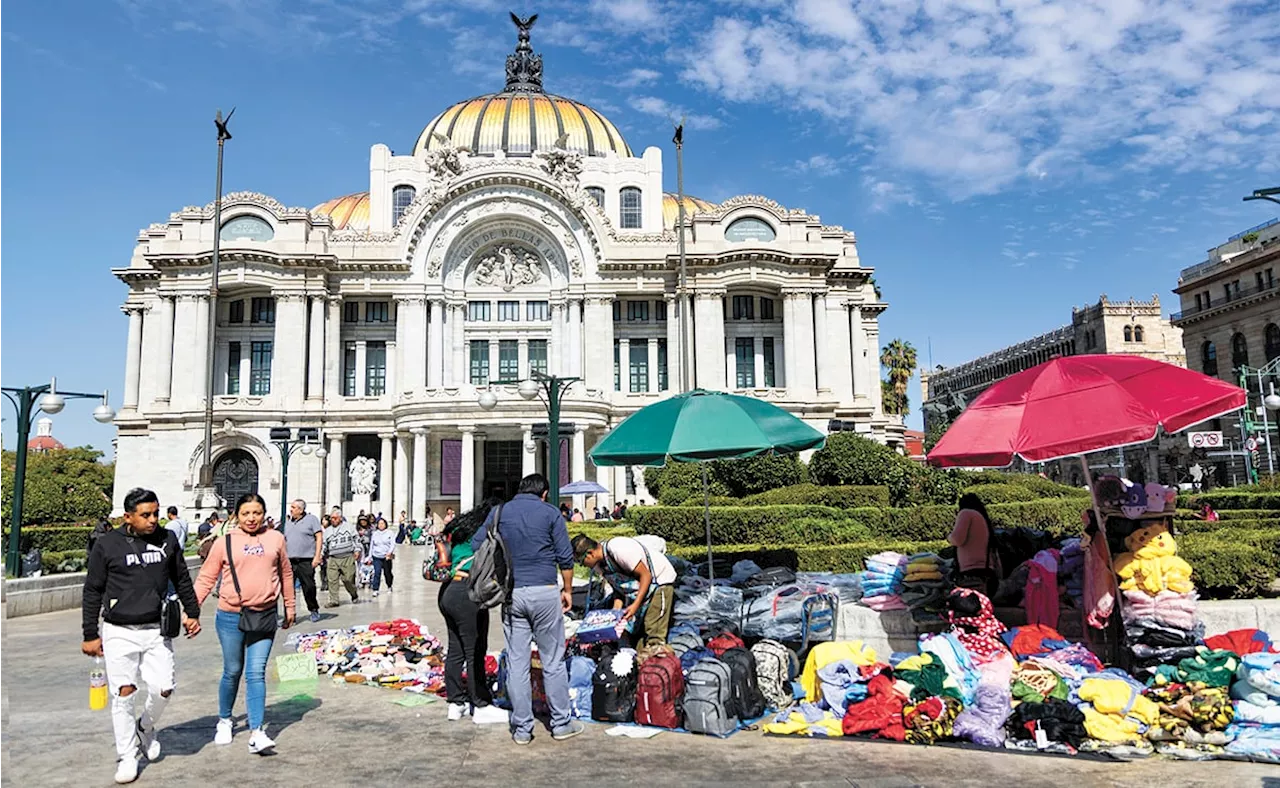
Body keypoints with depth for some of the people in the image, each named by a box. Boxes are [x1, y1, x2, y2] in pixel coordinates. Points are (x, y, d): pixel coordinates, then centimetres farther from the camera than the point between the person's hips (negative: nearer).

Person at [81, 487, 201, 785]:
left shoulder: (167, 539, 3)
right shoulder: (107, 543, -4)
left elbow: (182, 579, 14)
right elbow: (92, 591, 1)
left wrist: (192, 612, 13)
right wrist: (90, 634, 0)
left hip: (156, 630, 2)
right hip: (119, 632, -2)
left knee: (163, 689, -3)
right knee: (123, 693, 0)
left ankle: (145, 727, 29)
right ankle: (126, 757, 14)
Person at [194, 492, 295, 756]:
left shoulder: (276, 538, 5)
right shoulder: (225, 542, 0)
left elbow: (286, 574, 14)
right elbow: (206, 578, 2)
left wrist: (290, 607, 18)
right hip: (230, 617, 0)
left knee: (256, 674, -5)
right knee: (232, 672, 12)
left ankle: (257, 733, -5)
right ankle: (224, 721, 34)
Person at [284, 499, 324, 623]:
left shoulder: (311, 519, 2)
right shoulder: (288, 523, 17)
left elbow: (319, 538, -3)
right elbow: (284, 542, 21)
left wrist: (317, 556, -11)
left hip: (306, 561, -5)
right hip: (289, 561, 5)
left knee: (309, 587, -1)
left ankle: (314, 610, 19)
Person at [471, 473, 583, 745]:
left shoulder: (499, 512, 8)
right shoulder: (550, 513, 0)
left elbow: (476, 545, 7)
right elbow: (565, 556, -2)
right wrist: (567, 589, 9)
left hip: (511, 594, 2)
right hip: (544, 592, -2)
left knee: (517, 663, 7)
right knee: (553, 661, 7)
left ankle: (522, 729, 12)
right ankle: (561, 724, 14)